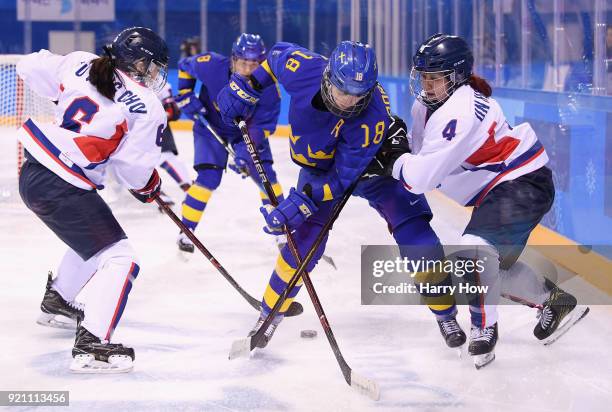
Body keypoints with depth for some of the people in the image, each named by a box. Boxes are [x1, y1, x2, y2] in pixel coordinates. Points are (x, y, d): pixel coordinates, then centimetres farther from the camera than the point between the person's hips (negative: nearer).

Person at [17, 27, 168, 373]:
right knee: (119, 258, -5)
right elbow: (136, 169, -7)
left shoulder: (79, 63, 5)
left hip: (33, 174, 9)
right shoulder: (147, 108, -10)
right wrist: (150, 188, 15)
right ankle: (91, 344, -15)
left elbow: (31, 68, 12)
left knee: (93, 236, 32)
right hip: (63, 190, -9)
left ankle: (57, 300, 51)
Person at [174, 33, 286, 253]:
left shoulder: (268, 87, -29)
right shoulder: (212, 66, -30)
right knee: (208, 177, -15)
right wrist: (185, 96, -15)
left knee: (265, 173, -7)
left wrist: (246, 151, -37)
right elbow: (184, 67, -8)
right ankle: (186, 230, -1)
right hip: (211, 126, -1)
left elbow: (262, 125, -25)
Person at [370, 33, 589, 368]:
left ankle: (484, 329, -11)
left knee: (476, 247, -26)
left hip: (524, 183, -11)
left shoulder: (459, 112, -29)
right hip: (497, 188, 11)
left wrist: (393, 159, -14)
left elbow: (421, 177, -32)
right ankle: (556, 302, 37)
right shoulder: (425, 105, 1)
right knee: (495, 264, 17)